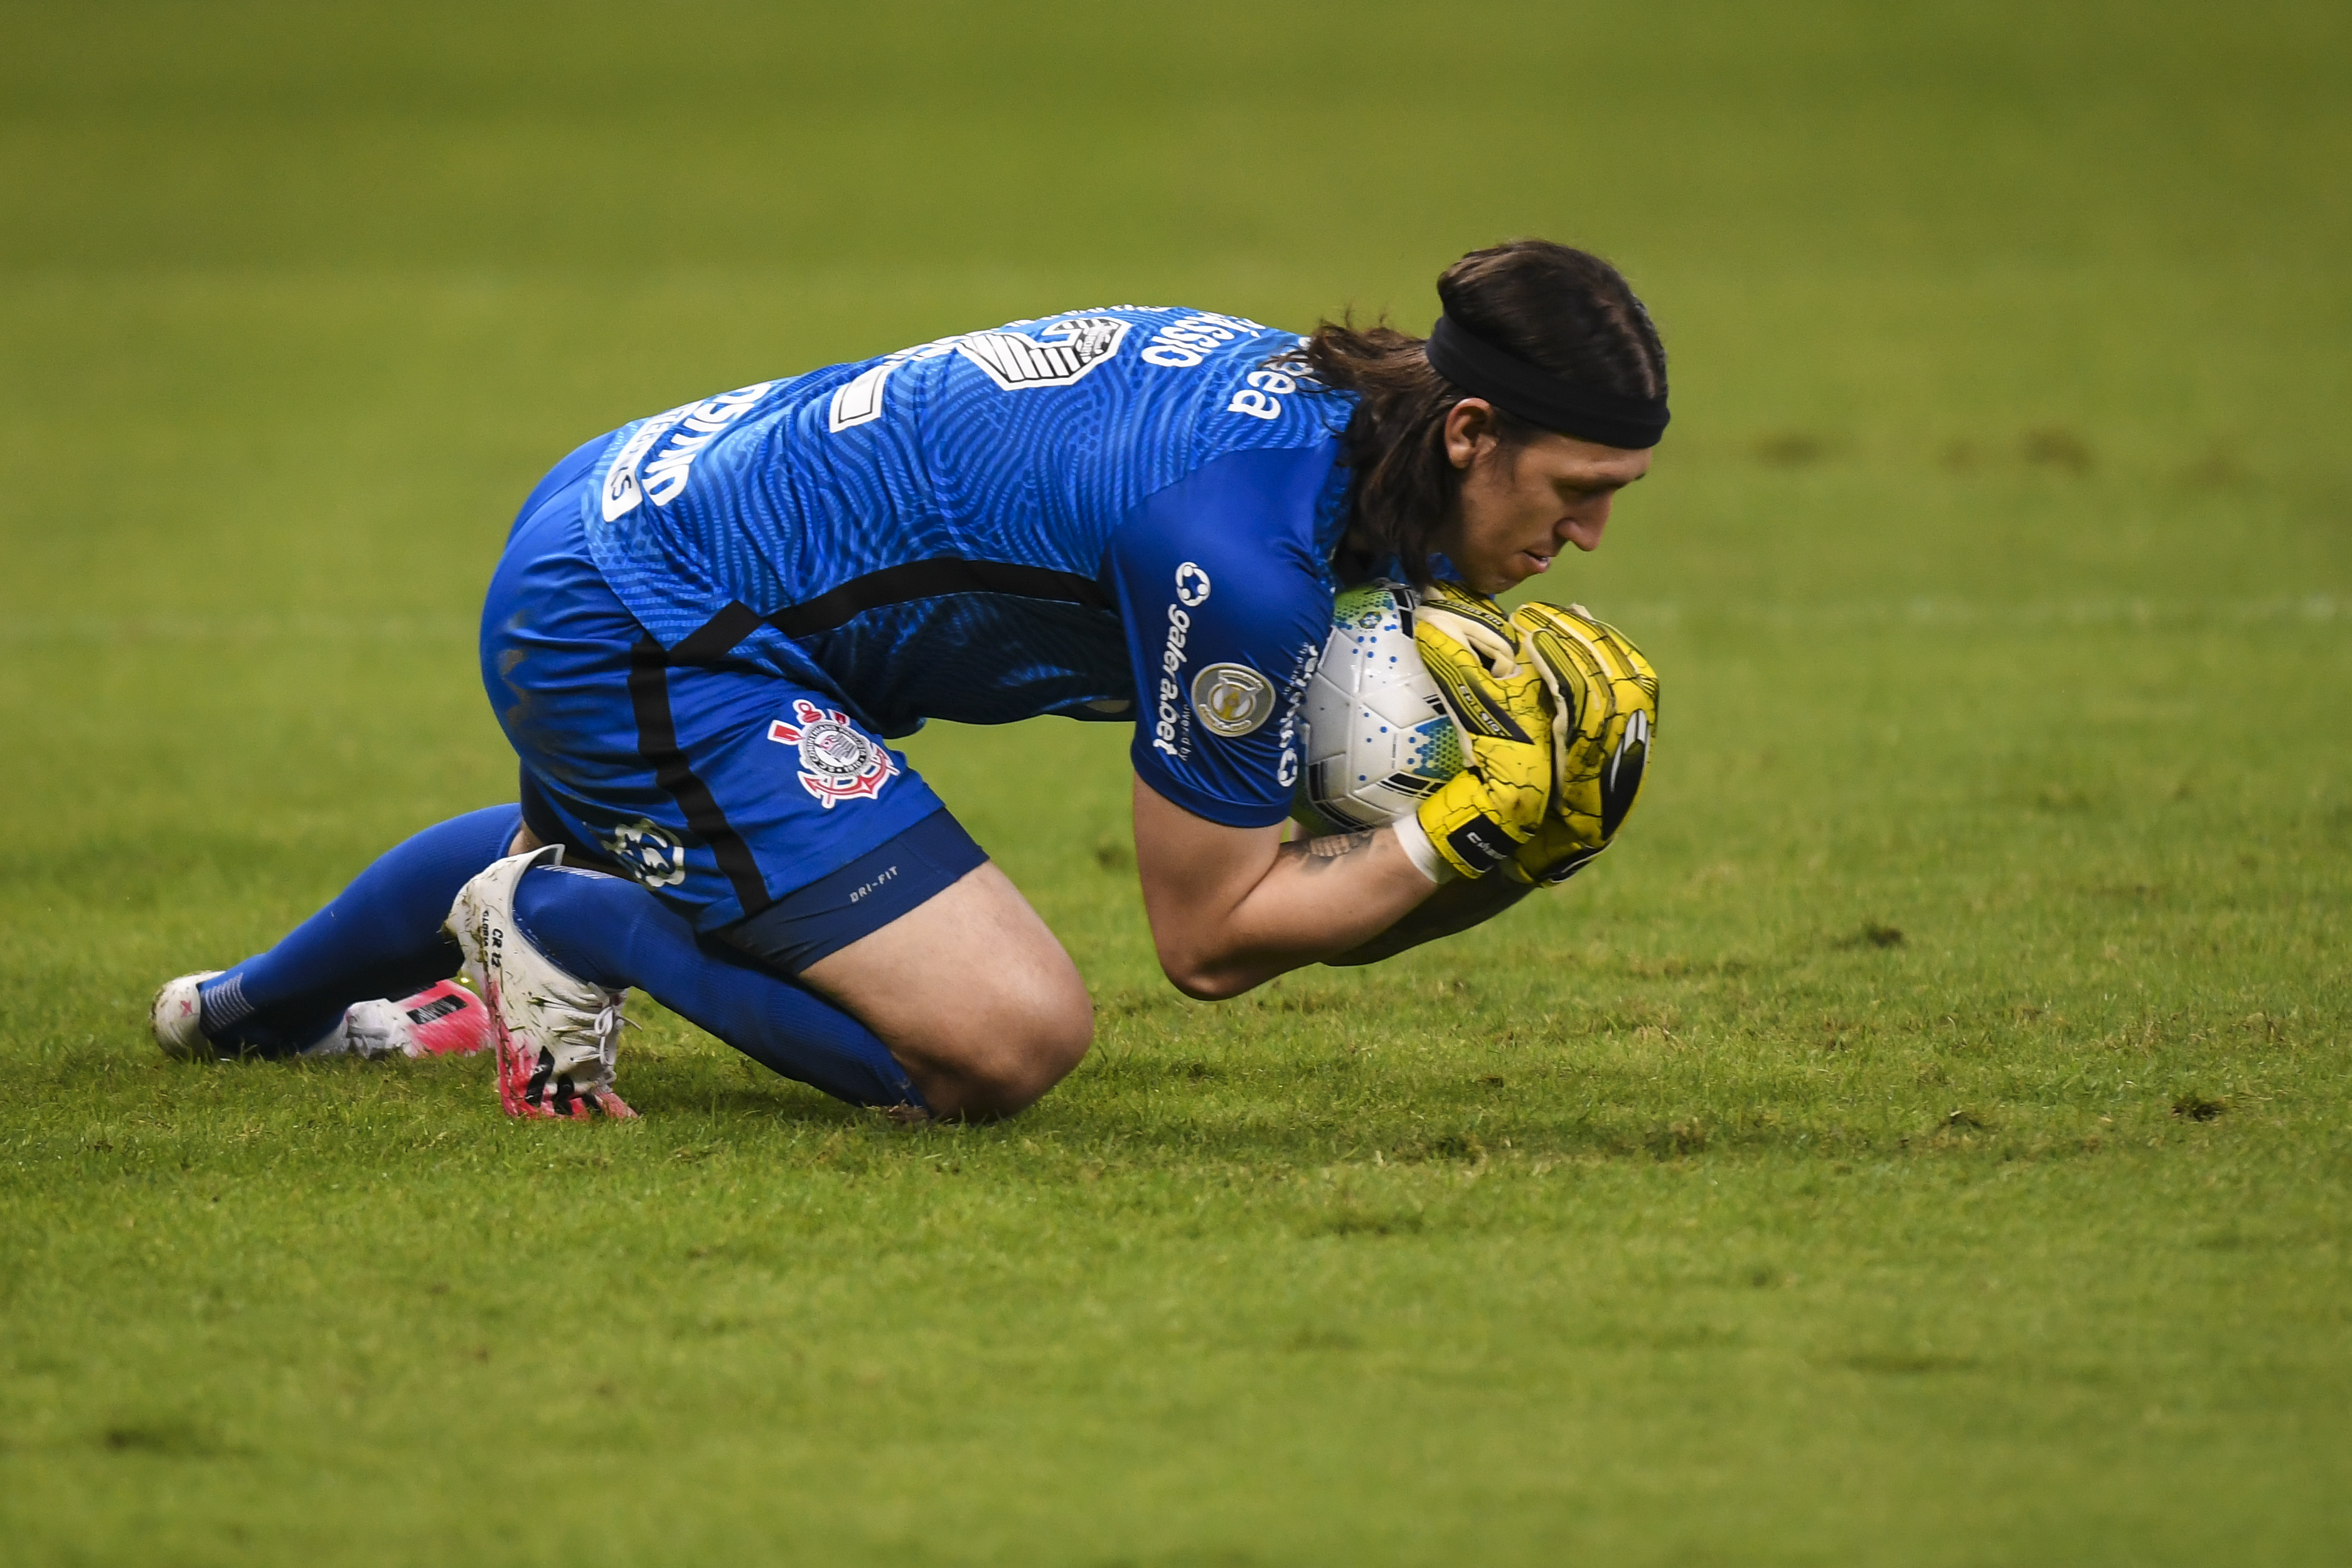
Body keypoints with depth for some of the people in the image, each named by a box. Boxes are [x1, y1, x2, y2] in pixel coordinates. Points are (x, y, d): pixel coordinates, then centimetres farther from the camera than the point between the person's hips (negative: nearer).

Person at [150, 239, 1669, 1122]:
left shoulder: (1311, 394, -3)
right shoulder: (1248, 552, -28)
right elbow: (1210, 935, -18)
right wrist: (1465, 838, -21)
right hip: (642, 638, -10)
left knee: (591, 841, 42)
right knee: (1008, 1041, -20)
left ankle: (256, 1005, 67)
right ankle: (563, 928, -3)